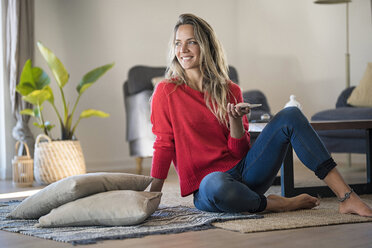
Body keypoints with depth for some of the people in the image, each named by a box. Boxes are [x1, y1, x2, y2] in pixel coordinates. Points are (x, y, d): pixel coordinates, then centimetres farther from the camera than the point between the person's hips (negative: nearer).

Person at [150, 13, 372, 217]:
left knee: (290, 116, -15)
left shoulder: (230, 91, 8)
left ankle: (346, 197, -19)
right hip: (206, 181, -4)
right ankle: (274, 204, -12)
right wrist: (151, 196, -7)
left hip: (244, 171, 4)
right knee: (218, 187, -44)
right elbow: (164, 145, 0)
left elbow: (240, 152, 7)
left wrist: (235, 120, -11)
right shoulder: (166, 92, 0)